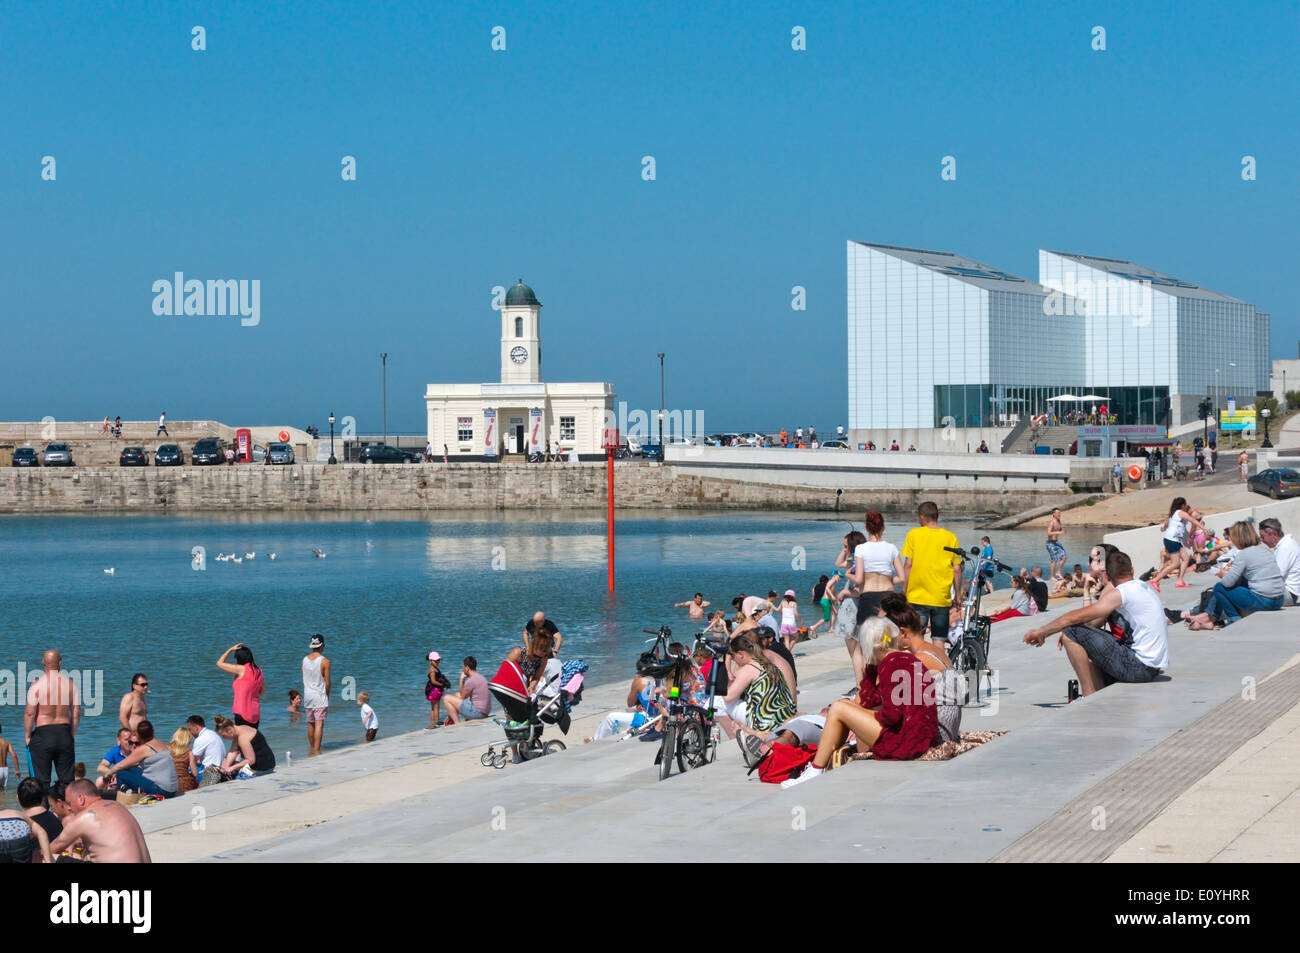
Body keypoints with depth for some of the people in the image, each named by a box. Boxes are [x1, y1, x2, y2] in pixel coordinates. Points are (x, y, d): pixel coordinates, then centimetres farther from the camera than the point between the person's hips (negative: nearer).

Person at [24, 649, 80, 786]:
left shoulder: (37, 685, -8)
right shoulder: (70, 684, 1)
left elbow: (29, 713, -8)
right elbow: (76, 713, 3)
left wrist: (27, 736, 2)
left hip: (42, 733, -3)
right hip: (64, 733, 3)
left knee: (41, 780, 1)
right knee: (67, 779, 8)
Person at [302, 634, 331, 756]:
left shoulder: (305, 659, 3)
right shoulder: (325, 661, -12)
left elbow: (304, 679, 8)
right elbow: (327, 682, -9)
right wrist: (327, 696, 6)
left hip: (307, 695, 5)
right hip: (320, 696, -5)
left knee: (310, 724, 17)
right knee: (319, 724, -5)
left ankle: (311, 749, 28)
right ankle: (316, 751, -10)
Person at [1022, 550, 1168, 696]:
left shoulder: (1119, 594, -11)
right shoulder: (1145, 588, 16)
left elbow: (1075, 618, -10)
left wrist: (1041, 632, 1)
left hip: (1140, 667, -9)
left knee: (1071, 632, -10)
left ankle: (1089, 696, -6)